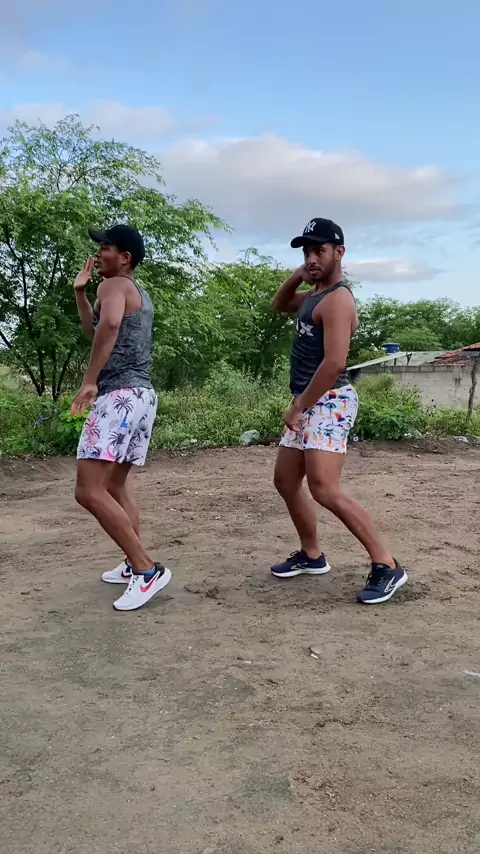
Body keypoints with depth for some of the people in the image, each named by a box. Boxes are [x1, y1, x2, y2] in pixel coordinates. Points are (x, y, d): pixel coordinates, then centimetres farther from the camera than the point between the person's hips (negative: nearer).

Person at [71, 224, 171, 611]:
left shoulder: (114, 285, -5)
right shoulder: (140, 296, 24)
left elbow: (110, 324, -30)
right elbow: (96, 332, 34)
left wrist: (90, 380, -27)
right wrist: (80, 292, 26)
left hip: (119, 395, -10)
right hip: (142, 394, 10)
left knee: (89, 490, -15)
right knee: (115, 484, 20)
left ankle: (148, 570, -16)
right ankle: (135, 564, 24)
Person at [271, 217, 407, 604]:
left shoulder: (337, 298, -15)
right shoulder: (314, 295, 16)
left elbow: (334, 362, -24)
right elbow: (279, 306, 33)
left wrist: (298, 405, -17)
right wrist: (296, 277, 12)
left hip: (329, 402, -11)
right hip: (309, 404, 11)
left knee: (325, 490, -19)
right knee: (285, 480, 15)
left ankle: (387, 566, -12)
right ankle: (312, 555, 28)